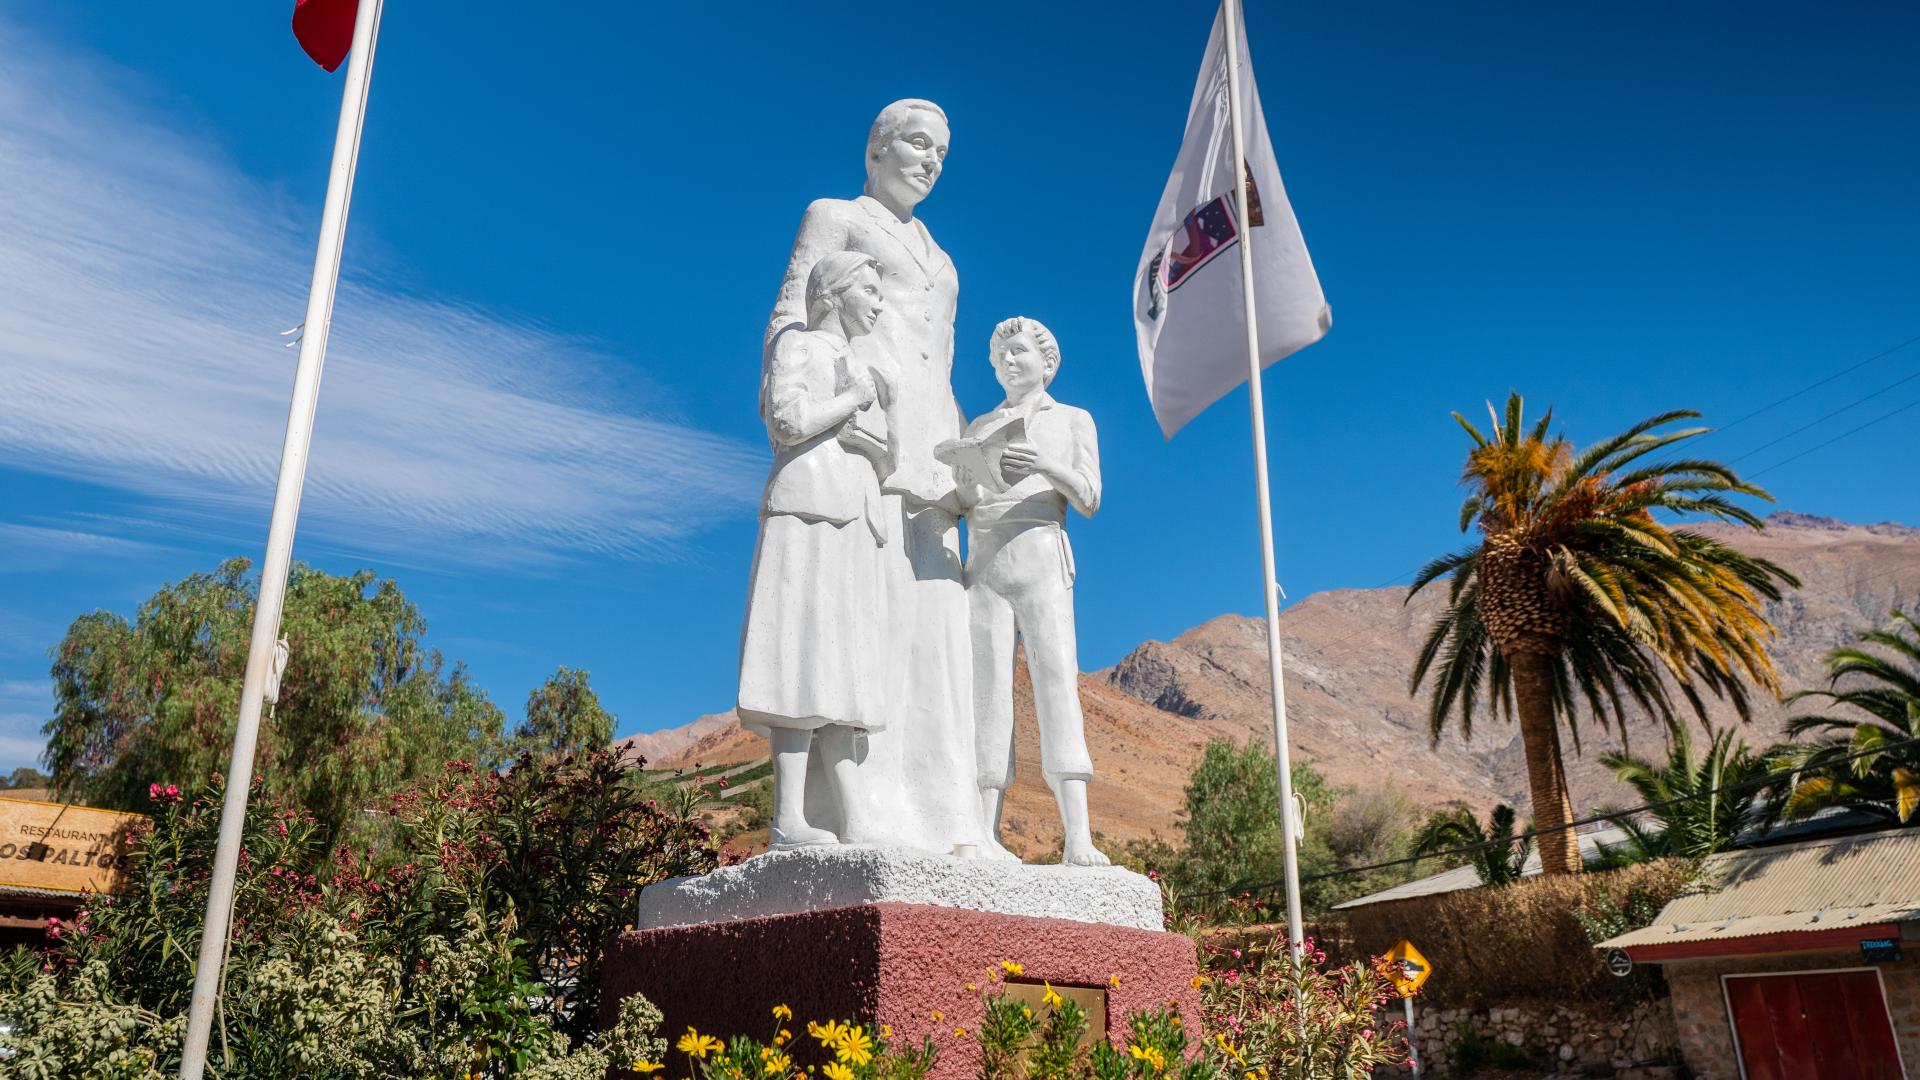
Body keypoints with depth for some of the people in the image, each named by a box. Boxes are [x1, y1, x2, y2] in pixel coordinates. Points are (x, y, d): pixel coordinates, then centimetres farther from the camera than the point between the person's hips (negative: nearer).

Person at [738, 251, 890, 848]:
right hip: (809, 513, -8)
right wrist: (856, 397, -3)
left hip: (850, 524, 8)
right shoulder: (798, 346, 5)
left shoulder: (851, 367, 29)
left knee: (839, 671, 0)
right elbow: (790, 423, -12)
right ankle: (788, 820, -21)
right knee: (806, 663, -17)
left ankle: (853, 822, -5)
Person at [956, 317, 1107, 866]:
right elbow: (965, 504, 17)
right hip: (983, 561, 3)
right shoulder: (979, 427, 23)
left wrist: (1046, 466, -16)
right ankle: (986, 833, -10)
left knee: (1056, 677, -16)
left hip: (1039, 557, -3)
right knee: (989, 687, -7)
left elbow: (1089, 500, 4)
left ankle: (1078, 839, -24)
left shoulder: (1074, 420, 16)